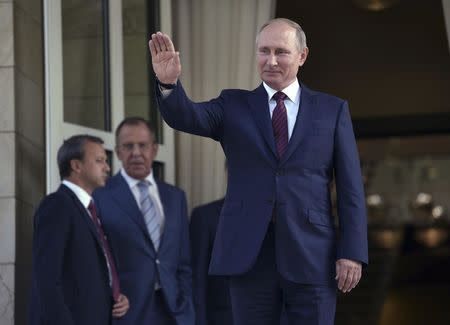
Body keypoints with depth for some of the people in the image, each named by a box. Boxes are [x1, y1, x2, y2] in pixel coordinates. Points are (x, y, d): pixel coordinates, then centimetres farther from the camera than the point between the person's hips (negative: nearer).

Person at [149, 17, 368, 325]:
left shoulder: (332, 109, 8)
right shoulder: (234, 105, 10)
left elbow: (351, 188, 4)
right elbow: (186, 116, -9)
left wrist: (352, 253, -4)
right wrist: (169, 82, -30)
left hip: (312, 256, -1)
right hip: (249, 255, 1)